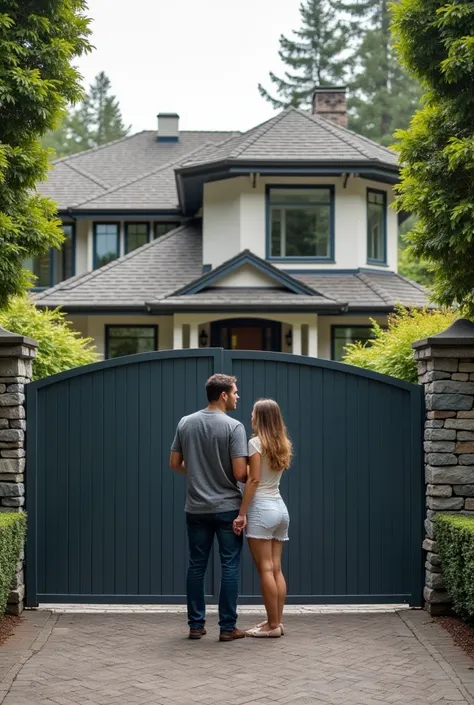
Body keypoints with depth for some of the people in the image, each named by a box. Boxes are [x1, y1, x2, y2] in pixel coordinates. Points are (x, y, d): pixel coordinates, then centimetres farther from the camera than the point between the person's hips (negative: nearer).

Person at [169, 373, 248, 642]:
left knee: (197, 566, 10)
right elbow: (240, 473, -15)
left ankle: (196, 625, 14)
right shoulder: (234, 426, -13)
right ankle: (228, 627, 4)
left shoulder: (186, 423, 3)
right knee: (229, 566, 3)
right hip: (227, 507, -4)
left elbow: (175, 463, 10)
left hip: (196, 508, 5)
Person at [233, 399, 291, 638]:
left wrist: (242, 513, -13)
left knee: (266, 569, -5)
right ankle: (276, 621, 10)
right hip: (280, 508, 8)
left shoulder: (256, 442, -8)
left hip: (261, 508, -7)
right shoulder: (282, 445, 13)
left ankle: (272, 624, -3)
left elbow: (254, 479, -14)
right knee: (276, 569, 8)